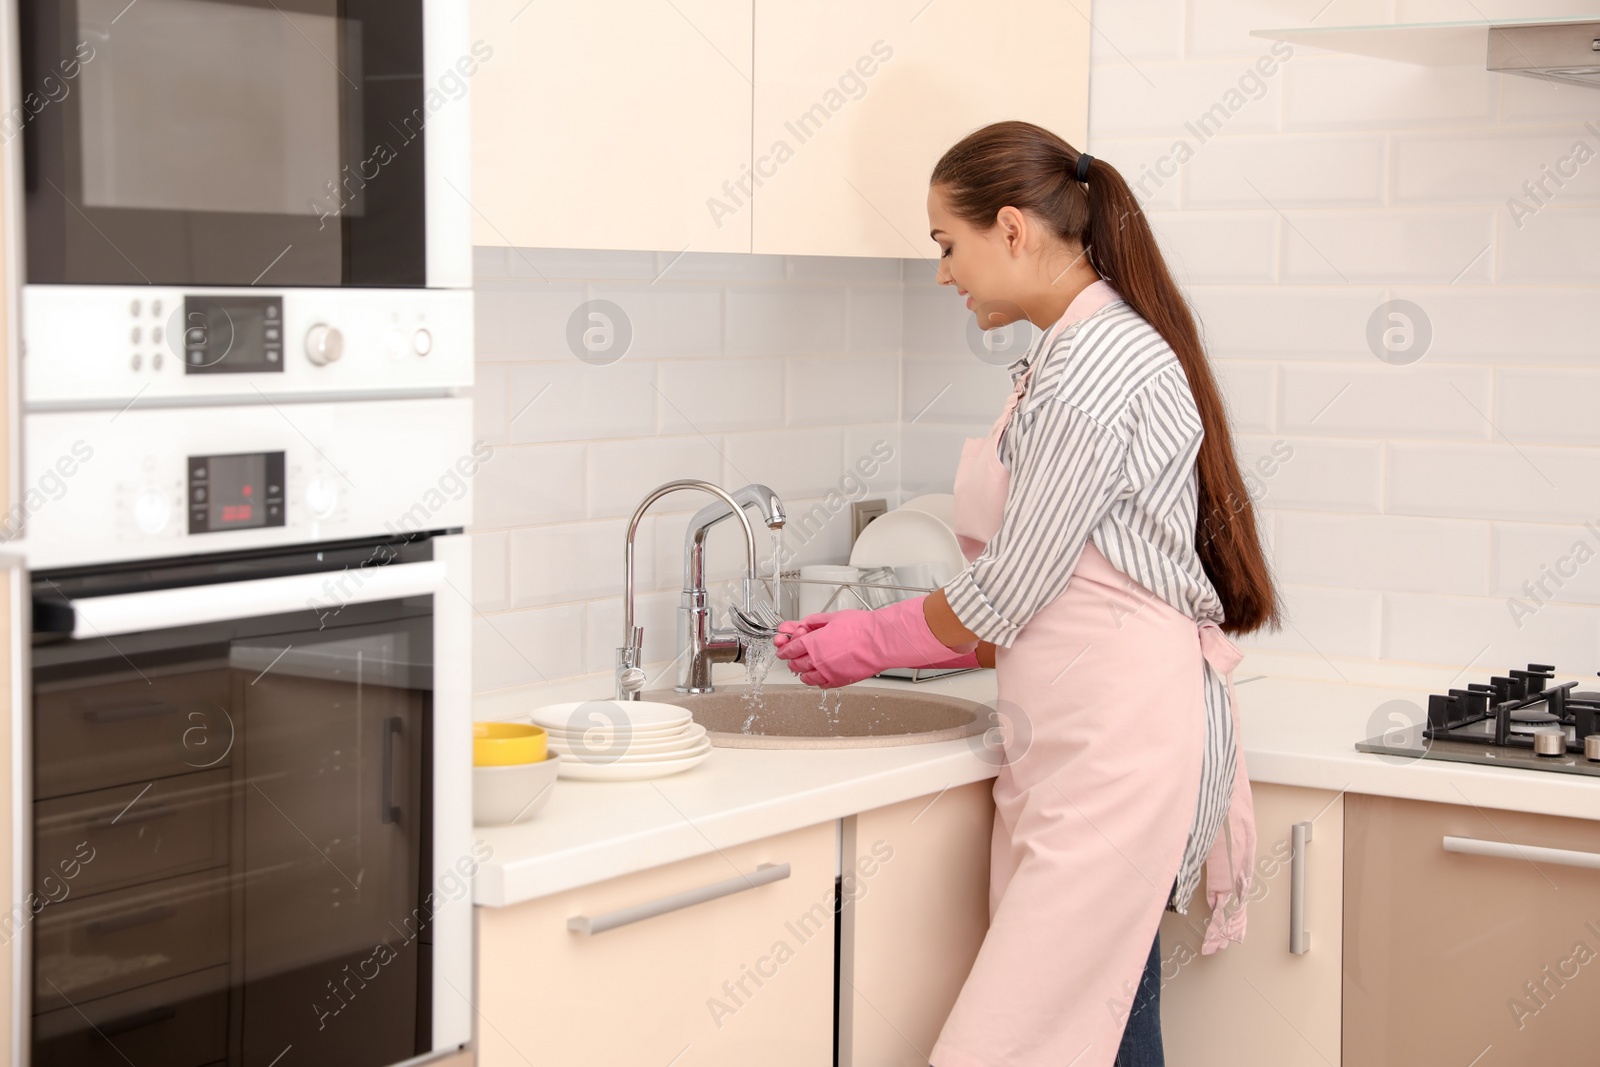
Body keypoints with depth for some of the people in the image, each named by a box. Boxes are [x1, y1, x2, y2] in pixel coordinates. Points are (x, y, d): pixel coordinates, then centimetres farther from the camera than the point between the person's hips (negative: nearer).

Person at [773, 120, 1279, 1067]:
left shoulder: (1099, 359, -12)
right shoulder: (1068, 357, 19)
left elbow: (1008, 590, -11)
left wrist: (874, 641, 5)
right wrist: (874, 635, 17)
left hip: (1123, 733, -10)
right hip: (1076, 742, 10)